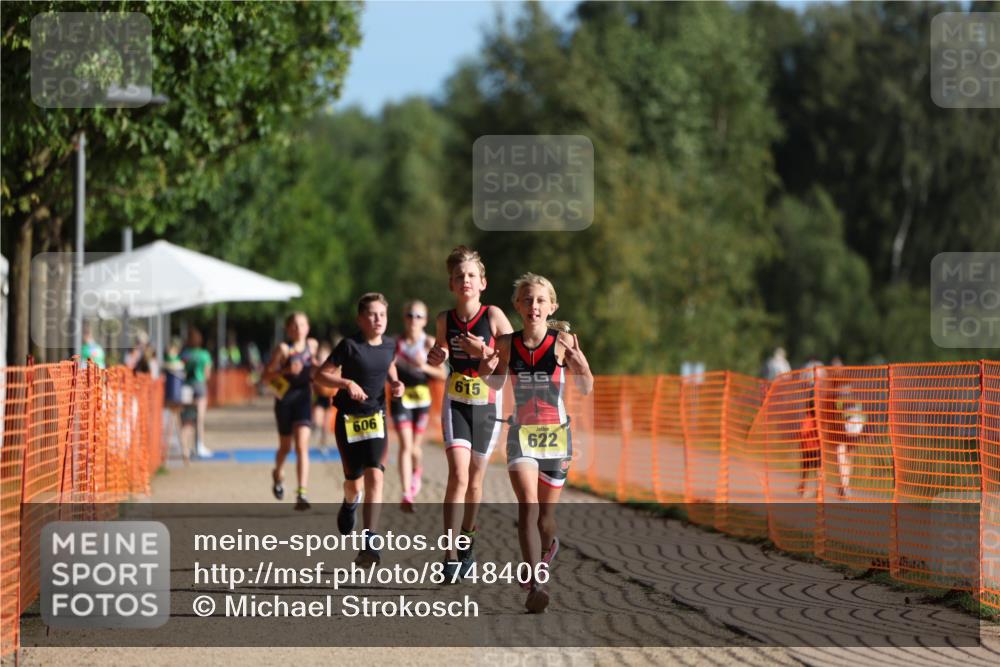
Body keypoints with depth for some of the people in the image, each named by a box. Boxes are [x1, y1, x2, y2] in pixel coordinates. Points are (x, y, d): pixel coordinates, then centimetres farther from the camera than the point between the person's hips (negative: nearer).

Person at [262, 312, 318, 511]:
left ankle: (302, 494, -19)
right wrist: (286, 371, -25)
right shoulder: (283, 349, -10)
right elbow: (266, 376, -11)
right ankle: (278, 474, 49)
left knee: (302, 447, -14)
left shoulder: (312, 344, 3)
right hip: (285, 399, -1)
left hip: (304, 399, 1)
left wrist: (313, 375, 7)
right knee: (285, 447, 16)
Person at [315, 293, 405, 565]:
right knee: (354, 480, 6)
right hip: (348, 419, -2)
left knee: (375, 476, -15)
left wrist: (396, 384, 2)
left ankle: (370, 544, -17)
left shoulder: (390, 346, 1)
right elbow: (321, 376, -10)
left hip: (376, 417, 2)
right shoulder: (350, 345, -13)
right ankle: (350, 503, 48)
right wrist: (347, 383, -25)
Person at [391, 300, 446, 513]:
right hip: (401, 397, -1)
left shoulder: (429, 343, -4)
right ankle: (406, 495, -17)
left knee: (415, 446, 10)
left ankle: (417, 473, 46)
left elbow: (442, 375, -4)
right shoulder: (396, 342, -2)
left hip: (421, 397, 1)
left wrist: (424, 367, -19)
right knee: (405, 445, -13)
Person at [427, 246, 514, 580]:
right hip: (455, 403, 0)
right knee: (458, 476, -16)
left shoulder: (493, 315, -10)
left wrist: (483, 352, -22)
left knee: (474, 481, 12)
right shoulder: (445, 319, -1)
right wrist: (435, 356, -2)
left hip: (487, 405, 0)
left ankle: (467, 542, 36)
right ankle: (450, 556, -18)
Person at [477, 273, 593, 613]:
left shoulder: (563, 341, -9)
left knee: (546, 512, 12)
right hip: (521, 433, 0)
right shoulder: (506, 344, -4)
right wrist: (486, 371, -10)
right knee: (528, 505, -19)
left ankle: (546, 547, 47)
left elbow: (586, 389, -8)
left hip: (556, 434, 0)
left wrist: (582, 368, -29)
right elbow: (497, 384, 12)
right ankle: (536, 584, -25)